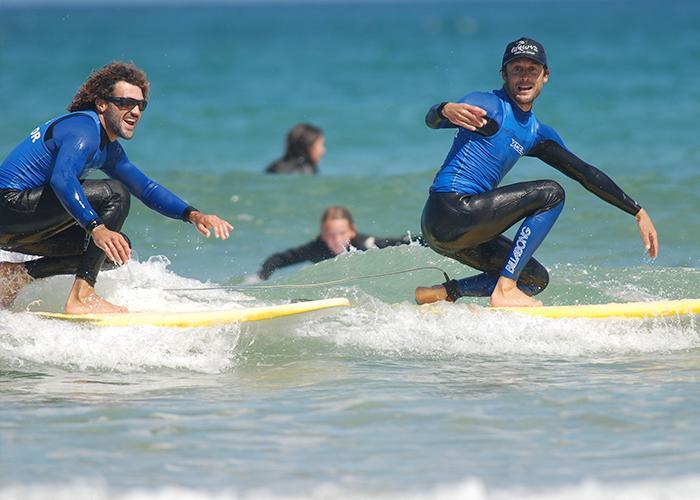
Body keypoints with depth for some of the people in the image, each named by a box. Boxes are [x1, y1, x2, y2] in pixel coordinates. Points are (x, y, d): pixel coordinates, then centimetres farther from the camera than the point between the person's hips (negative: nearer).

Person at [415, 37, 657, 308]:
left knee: (536, 279, 12)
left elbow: (586, 174, 20)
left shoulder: (537, 135, 18)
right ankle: (504, 291, -16)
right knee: (551, 193, -13)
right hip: (449, 212, -9)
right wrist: (446, 110, -46)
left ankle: (440, 293, 7)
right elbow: (432, 121, -20)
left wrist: (638, 213, 17)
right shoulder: (491, 105, -6)